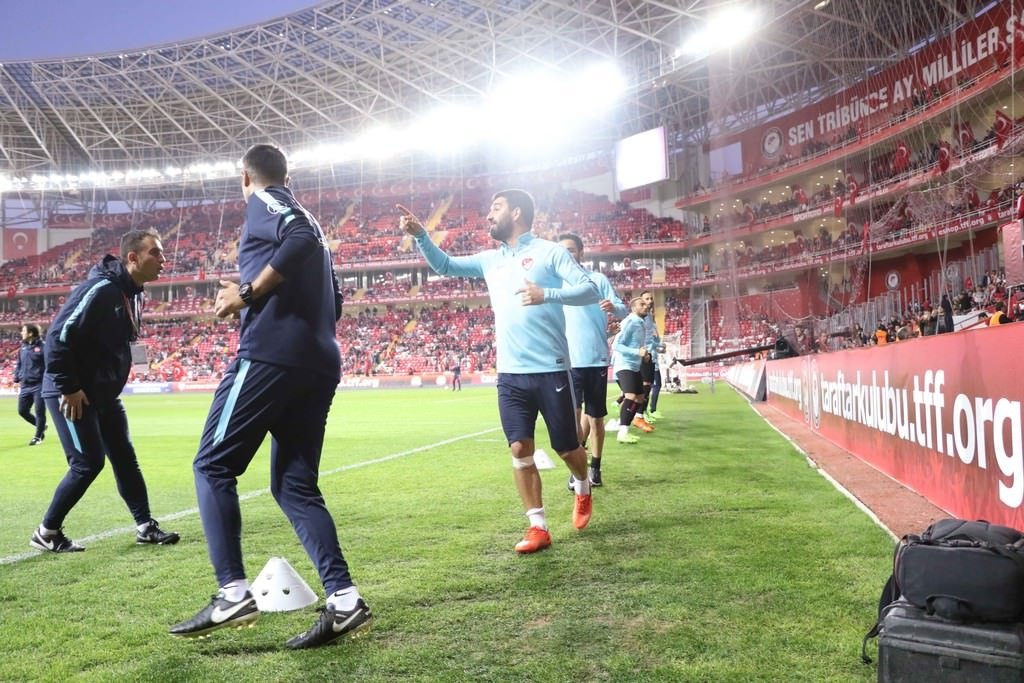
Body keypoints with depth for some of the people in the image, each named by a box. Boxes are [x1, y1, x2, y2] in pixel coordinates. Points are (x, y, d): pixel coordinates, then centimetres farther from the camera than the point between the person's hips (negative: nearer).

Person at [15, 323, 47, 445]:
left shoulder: (42, 347, -10)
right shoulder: (23, 348, 11)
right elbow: (19, 365, 20)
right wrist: (17, 379, 12)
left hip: (39, 385, -7)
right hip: (25, 386, 7)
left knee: (39, 411, -3)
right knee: (22, 410, 8)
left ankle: (38, 436, 9)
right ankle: (41, 426, 28)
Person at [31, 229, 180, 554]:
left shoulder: (132, 294, 8)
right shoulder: (100, 289, -22)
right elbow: (58, 337, -25)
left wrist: (109, 385, 16)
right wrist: (68, 388, -21)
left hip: (103, 394, 9)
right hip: (72, 394, -9)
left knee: (125, 459, 9)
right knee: (87, 463, -7)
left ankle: (145, 527, 15)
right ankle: (46, 532, 11)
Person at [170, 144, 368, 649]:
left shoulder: (262, 202, 4)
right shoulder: (307, 218, 28)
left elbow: (300, 238, -19)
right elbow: (333, 302, 25)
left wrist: (247, 294, -14)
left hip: (270, 354, -8)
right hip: (319, 364, 8)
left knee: (213, 466, 1)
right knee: (294, 486, 8)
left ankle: (233, 593, -7)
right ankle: (344, 599, -2)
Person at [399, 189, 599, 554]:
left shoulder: (550, 251, -3)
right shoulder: (490, 259, 13)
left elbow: (590, 289, -11)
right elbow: (445, 265, 16)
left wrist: (547, 294, -27)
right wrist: (420, 234, 0)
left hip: (550, 370, -4)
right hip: (510, 374, 4)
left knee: (567, 448, 7)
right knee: (520, 450, -2)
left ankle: (583, 488, 39)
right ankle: (538, 527, 9)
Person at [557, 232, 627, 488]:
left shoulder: (598, 279, 2)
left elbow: (623, 310, -4)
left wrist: (613, 307, -26)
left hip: (596, 359, 0)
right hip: (569, 361, 0)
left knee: (595, 417, 8)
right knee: (574, 413, -11)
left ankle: (595, 468, 22)